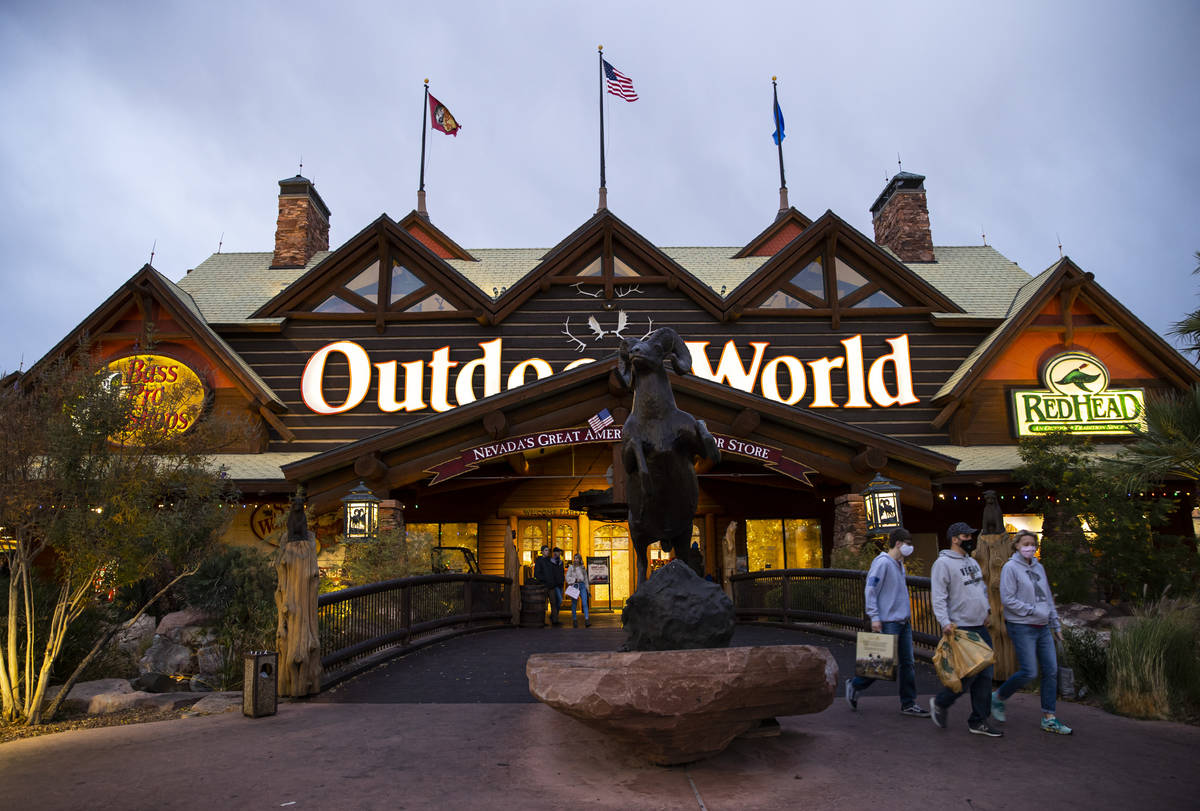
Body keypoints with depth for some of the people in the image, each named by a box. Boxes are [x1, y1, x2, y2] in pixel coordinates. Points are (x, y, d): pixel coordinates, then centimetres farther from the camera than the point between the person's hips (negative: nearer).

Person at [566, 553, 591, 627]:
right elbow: (567, 577, 0)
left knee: (585, 603, -10)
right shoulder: (571, 567, 4)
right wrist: (575, 580, -14)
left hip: (582, 585, 2)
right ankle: (574, 620, 10)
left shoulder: (583, 567, 13)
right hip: (574, 586, -2)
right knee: (574, 604, 1)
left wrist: (587, 589, 18)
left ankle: (587, 620, -16)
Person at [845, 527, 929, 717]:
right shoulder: (882, 562, -13)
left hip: (903, 622, 9)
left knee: (908, 663, 8)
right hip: (888, 622, -9)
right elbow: (870, 590, -17)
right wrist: (874, 617, -20)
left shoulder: (900, 564, 15)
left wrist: (907, 614, 21)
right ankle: (854, 685, 14)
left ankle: (908, 704, 15)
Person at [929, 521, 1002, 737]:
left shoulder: (972, 562, 17)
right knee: (969, 672, -10)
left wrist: (986, 609, 14)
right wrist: (945, 623, -26)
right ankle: (940, 703, 12)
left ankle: (979, 721, 16)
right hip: (960, 628, -9)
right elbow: (938, 597, -17)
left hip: (980, 627, 9)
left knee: (985, 673, 8)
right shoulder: (943, 563, -11)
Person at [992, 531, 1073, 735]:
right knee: (1029, 672, -9)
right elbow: (1007, 599, -15)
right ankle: (998, 698, 13)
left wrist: (1056, 625, 18)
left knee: (1051, 671, 4)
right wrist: (1034, 611, -17)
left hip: (1043, 628, 7)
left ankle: (1049, 718, 12)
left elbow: (1048, 598, 20)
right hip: (1022, 628, -7)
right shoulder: (1011, 567, -9)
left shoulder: (1038, 567, 14)